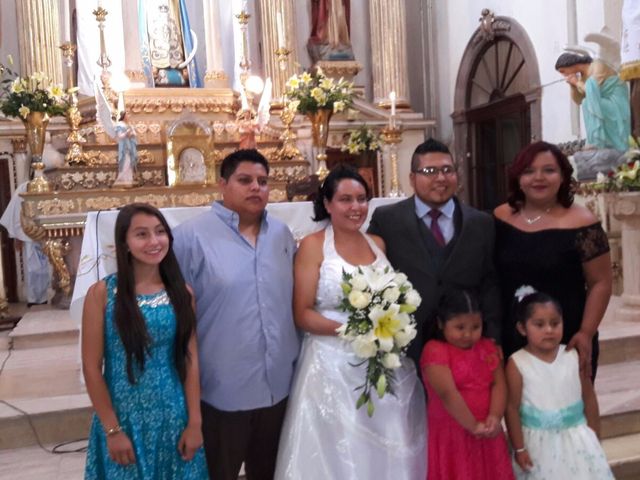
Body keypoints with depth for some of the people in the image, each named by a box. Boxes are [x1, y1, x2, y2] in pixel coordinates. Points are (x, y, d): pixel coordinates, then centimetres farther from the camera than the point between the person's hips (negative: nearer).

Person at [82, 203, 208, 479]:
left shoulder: (182, 293, -1)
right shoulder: (102, 293, -9)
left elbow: (190, 360, -1)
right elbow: (91, 367, -7)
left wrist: (194, 422, -3)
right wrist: (113, 429, -8)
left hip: (174, 418, 2)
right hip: (123, 419, -2)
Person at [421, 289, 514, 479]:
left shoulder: (488, 348, 7)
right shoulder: (435, 350, -13)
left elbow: (499, 384, -2)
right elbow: (447, 393, -21)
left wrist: (495, 418, -17)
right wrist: (473, 426, -18)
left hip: (487, 434, 5)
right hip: (451, 435, -5)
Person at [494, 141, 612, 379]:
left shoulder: (580, 224, -10)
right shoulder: (500, 218, 1)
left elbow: (600, 283, -6)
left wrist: (586, 333, -12)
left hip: (565, 343, -3)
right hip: (510, 341, 3)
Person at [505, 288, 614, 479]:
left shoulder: (574, 357, -6)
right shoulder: (517, 364, -14)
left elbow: (589, 399, 4)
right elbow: (512, 408, -10)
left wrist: (593, 437, 8)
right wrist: (519, 448, -8)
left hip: (576, 438, 3)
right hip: (538, 441, -2)